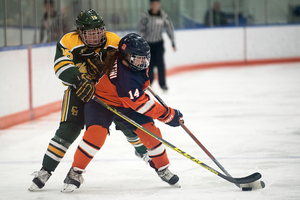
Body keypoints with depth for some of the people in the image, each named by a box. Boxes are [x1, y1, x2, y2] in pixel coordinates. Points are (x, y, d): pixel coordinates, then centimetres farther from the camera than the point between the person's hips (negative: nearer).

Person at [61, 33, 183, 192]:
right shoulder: (124, 77, -38)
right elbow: (141, 104, -37)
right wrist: (169, 115, -33)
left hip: (125, 103, 8)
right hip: (102, 102, -8)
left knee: (149, 130, -6)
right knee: (96, 132, -29)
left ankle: (162, 168, 12)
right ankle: (75, 173, -15)